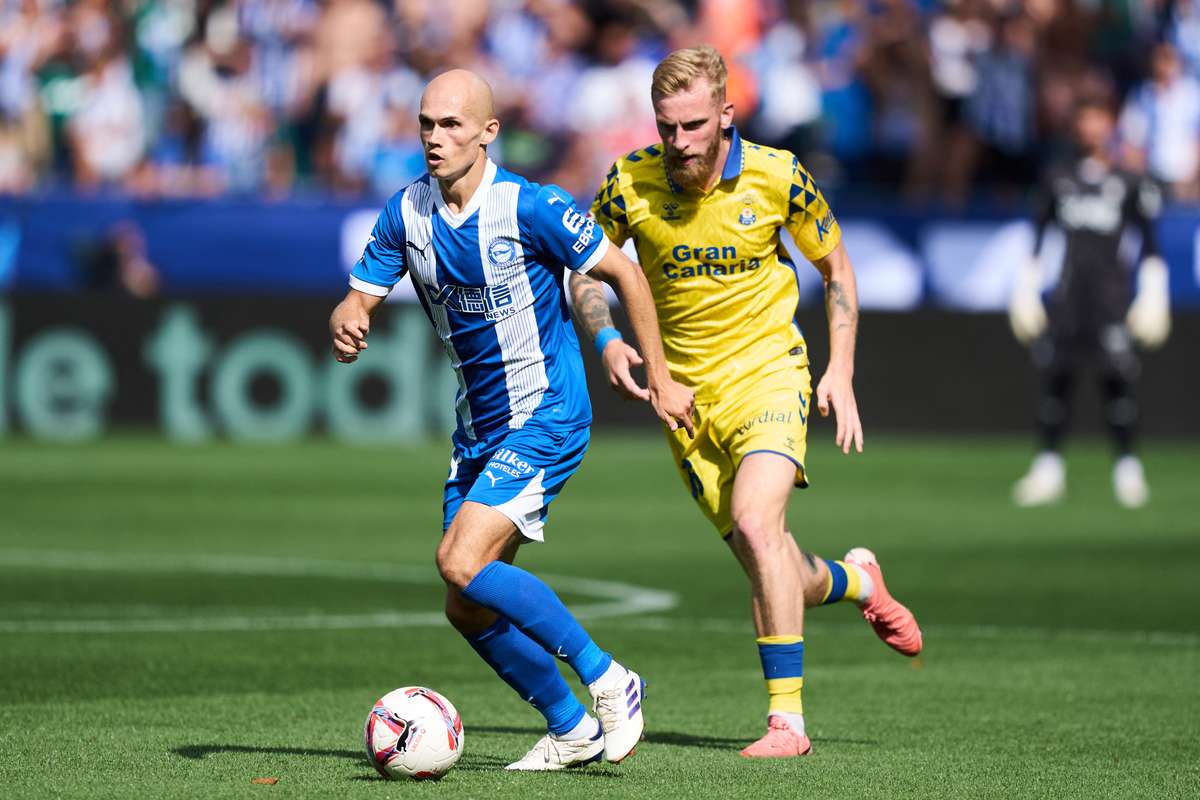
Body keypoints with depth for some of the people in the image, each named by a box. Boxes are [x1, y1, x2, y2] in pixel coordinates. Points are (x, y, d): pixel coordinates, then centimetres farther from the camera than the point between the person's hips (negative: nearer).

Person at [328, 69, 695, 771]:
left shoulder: (530, 207, -17)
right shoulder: (406, 213, -1)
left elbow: (624, 272, -8)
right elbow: (359, 299, 4)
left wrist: (660, 376, -5)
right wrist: (347, 327, -21)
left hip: (546, 416, -7)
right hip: (478, 426, 7)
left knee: (463, 562, -22)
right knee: (467, 608, 5)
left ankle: (607, 681, -9)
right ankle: (572, 730, 22)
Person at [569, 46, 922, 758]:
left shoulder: (777, 176, -12)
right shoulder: (632, 183, -10)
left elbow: (836, 266, 4)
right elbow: (585, 269, 6)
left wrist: (841, 371, -2)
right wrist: (607, 340, -14)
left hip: (768, 373, -3)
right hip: (687, 393, 3)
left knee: (757, 523, -27)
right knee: (773, 574, 5)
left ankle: (788, 719, -23)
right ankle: (856, 581, 42)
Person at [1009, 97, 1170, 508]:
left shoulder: (1129, 184, 3)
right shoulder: (1057, 179, 10)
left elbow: (1149, 243, 4)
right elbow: (1038, 237, 14)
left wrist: (1153, 295, -2)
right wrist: (1026, 287, 9)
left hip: (1111, 289, -3)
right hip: (1068, 287, 3)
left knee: (1117, 378, -9)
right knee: (1055, 377, 0)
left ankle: (1127, 468, -1)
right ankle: (1048, 468, 6)